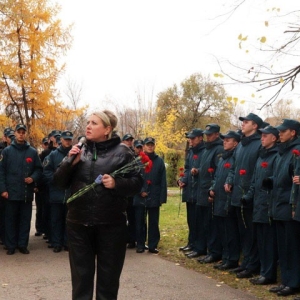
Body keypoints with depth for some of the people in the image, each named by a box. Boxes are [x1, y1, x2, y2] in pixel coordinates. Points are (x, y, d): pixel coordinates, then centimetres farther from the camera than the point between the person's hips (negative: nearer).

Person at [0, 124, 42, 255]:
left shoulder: (32, 152, 6)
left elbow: (38, 169, 10)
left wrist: (33, 178, -10)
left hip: (27, 192, 1)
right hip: (12, 192, -1)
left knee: (25, 219, 7)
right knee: (11, 219, 4)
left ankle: (23, 244, 16)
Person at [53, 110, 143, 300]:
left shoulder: (122, 153, -2)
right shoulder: (79, 151, 6)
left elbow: (137, 183, -4)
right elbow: (59, 182, 5)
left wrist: (117, 183, -22)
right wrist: (70, 162, -11)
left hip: (111, 224, -2)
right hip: (79, 223, 3)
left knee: (108, 276, 10)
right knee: (81, 275, 11)